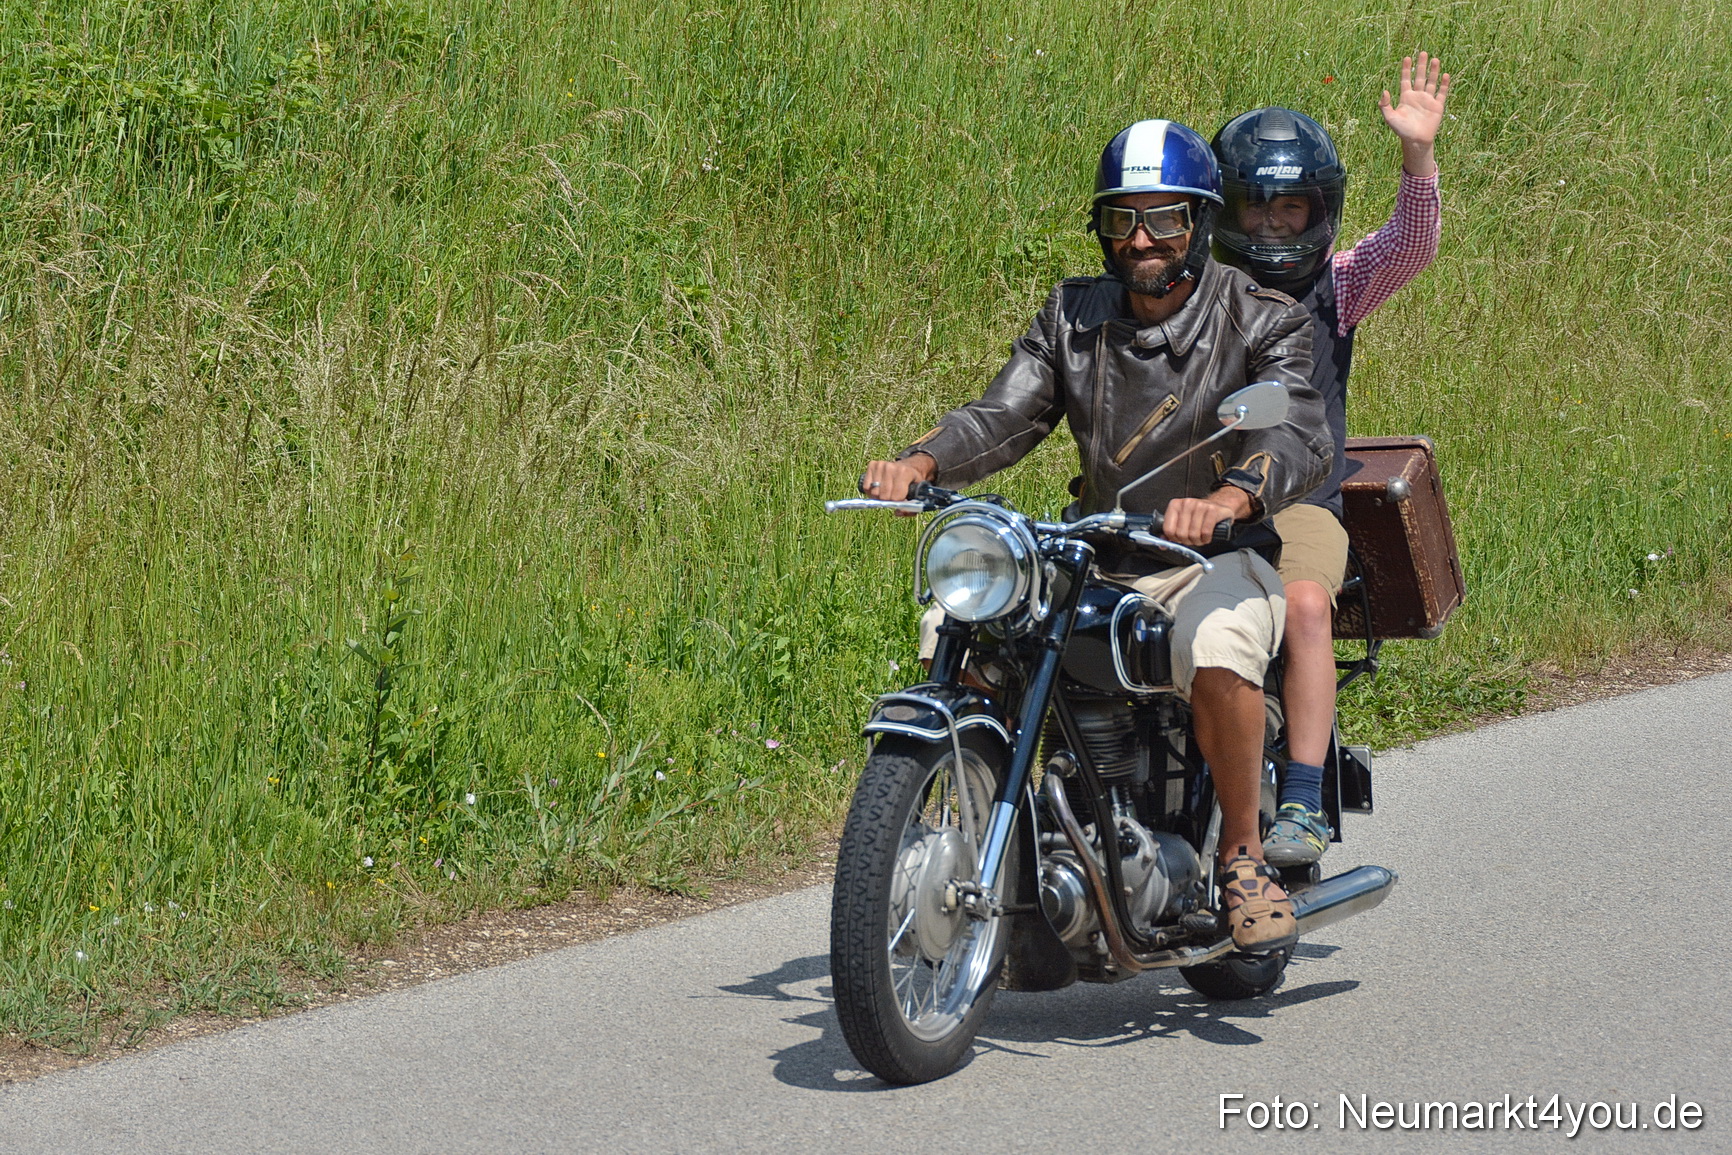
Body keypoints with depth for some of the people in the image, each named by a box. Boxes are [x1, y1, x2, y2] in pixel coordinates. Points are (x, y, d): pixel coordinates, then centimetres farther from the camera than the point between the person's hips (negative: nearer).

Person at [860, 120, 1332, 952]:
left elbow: (1300, 437, -22)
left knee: (1217, 646, -37)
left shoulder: (1263, 322, -5)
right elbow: (1003, 416, 0)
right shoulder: (1074, 316, 9)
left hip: (1218, 560, -5)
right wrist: (920, 463, -22)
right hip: (1094, 562, 5)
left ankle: (1243, 853, -18)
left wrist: (1225, 500, -44)